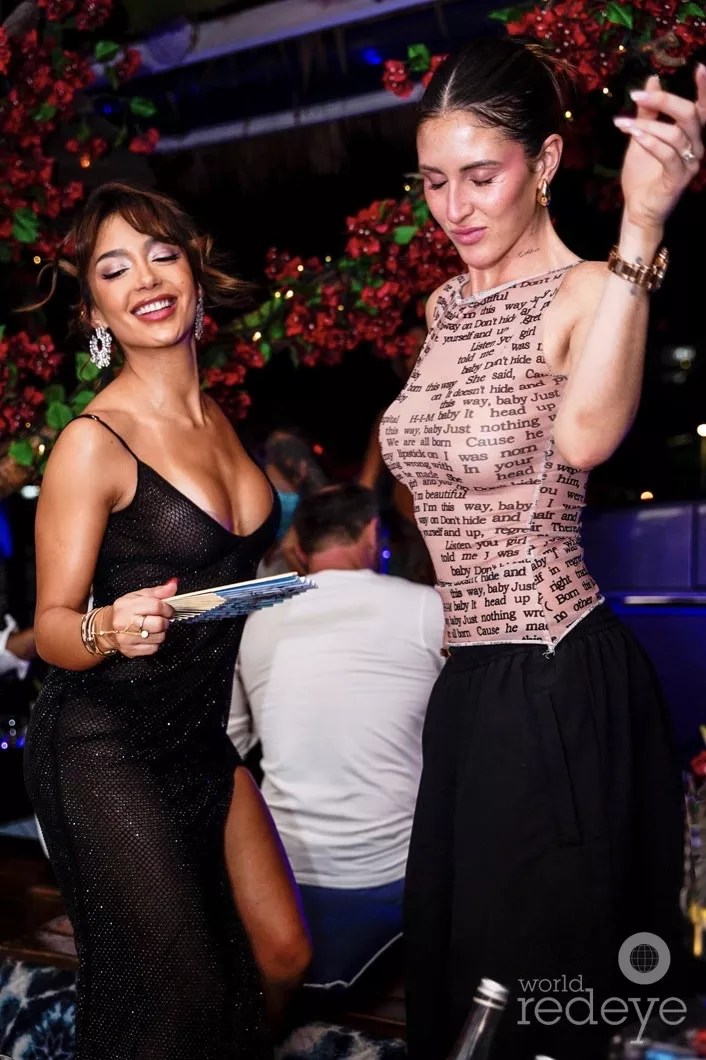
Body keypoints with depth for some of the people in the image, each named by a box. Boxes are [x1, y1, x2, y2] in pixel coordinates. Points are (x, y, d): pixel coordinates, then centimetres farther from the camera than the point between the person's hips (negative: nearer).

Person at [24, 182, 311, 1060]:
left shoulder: (216, 418, 6)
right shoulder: (92, 442, -16)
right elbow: (52, 625, -14)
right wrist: (110, 631, -33)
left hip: (205, 738, 7)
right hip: (106, 749, -7)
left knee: (280, 955, 9)